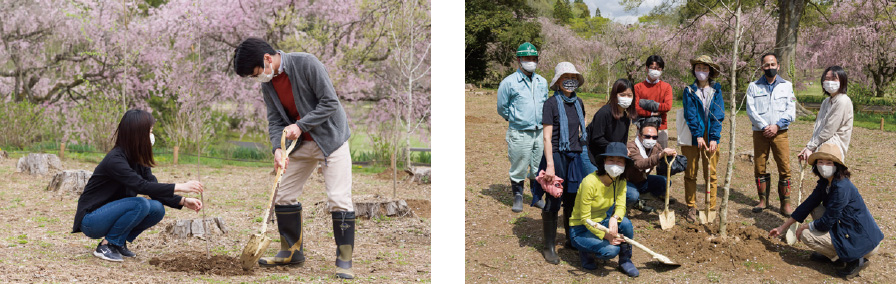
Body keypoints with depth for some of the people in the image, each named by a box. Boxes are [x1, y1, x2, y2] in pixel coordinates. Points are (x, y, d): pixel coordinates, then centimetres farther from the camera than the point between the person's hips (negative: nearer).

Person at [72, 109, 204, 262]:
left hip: (111, 213, 8)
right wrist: (180, 187, -36)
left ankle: (119, 243, 2)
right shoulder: (115, 159, -24)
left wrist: (183, 201, -14)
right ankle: (106, 246, -15)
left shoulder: (139, 160, 3)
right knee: (140, 204, -29)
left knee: (157, 209, -11)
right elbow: (142, 186, -34)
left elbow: (154, 189, 1)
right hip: (90, 219, -8)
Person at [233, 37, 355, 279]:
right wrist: (277, 148, -19)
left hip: (331, 138, -7)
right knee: (283, 196, 7)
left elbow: (330, 103, -21)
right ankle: (292, 252, 23)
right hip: (301, 143, 7)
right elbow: (275, 120, -1)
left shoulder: (306, 64, -21)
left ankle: (344, 261, -5)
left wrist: (301, 125, -24)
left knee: (339, 200, -13)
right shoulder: (267, 83, -1)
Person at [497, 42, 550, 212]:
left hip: (540, 132, 4)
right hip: (519, 133, -4)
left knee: (539, 168, 10)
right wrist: (515, 119, 9)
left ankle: (537, 198, 23)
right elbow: (502, 108, 2)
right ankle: (517, 198, 15)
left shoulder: (542, 82, 11)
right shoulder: (509, 82, -5)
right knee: (519, 168, 1)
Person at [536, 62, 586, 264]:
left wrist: (580, 151, 18)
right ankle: (549, 247, 9)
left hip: (575, 156, 6)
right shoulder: (552, 103, -10)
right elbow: (547, 137, -13)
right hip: (557, 156, -6)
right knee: (553, 202, -1)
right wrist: (550, 165, -19)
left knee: (572, 201, 13)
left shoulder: (578, 103, 9)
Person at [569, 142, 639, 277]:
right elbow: (585, 218, -22)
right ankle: (585, 251, 2)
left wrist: (614, 218, -36)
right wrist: (605, 235, -32)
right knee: (611, 250, -30)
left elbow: (621, 206, -12)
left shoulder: (620, 181, -4)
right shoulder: (590, 182, -26)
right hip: (581, 229, -6)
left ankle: (625, 261, -3)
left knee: (625, 223, -27)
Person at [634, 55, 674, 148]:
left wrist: (646, 103, -8)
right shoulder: (638, 87, 6)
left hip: (661, 129, 1)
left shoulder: (666, 87, 8)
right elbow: (635, 108, -4)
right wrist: (653, 113, -11)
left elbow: (668, 106, -7)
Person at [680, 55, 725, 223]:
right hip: (692, 136, -1)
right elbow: (690, 115, -5)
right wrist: (698, 136, -14)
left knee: (711, 173, 2)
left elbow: (718, 116, 0)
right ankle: (691, 208, 11)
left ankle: (711, 208, 9)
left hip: (711, 136, 1)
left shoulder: (716, 91, 6)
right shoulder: (689, 91, 3)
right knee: (690, 173, 2)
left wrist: (714, 138, -11)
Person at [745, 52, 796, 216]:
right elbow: (750, 110, -1)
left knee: (784, 167, -5)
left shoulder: (786, 86, 10)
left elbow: (791, 111, 3)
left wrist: (777, 126, -10)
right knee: (759, 167, 2)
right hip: (760, 133, 1)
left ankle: (785, 203, 0)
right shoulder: (753, 86, 8)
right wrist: (764, 126, -12)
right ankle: (763, 200, 15)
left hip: (780, 132, 0)